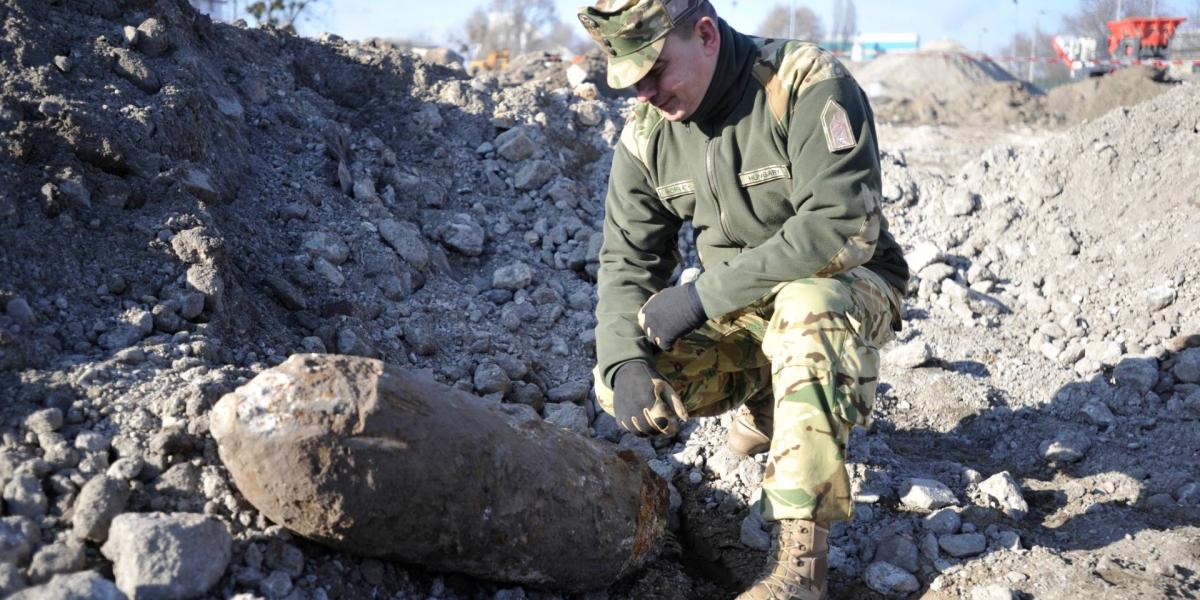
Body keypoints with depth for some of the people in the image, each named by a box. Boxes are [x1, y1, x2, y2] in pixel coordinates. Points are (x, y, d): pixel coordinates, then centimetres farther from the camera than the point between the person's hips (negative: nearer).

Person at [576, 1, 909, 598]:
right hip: (735, 308, 5)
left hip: (848, 286, -5)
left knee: (803, 306, -40)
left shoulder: (808, 84, -23)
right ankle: (766, 396, 13)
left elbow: (845, 227, -32)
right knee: (619, 388, -17)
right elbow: (628, 260, -2)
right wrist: (624, 361, -22)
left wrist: (702, 294, -32)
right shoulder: (646, 133, -4)